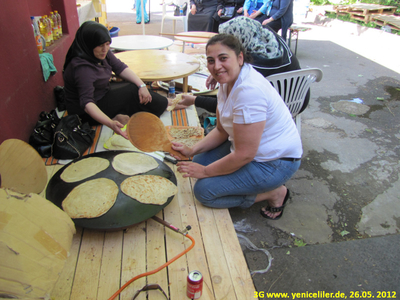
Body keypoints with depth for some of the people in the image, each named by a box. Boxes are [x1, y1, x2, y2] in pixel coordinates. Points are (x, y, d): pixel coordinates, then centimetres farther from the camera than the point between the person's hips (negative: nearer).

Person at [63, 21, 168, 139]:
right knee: (132, 91, -13)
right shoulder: (82, 68, -33)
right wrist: (110, 123, -54)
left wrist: (142, 85, -17)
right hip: (85, 112, -8)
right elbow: (86, 103, -40)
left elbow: (120, 68, -3)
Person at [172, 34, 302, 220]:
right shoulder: (228, 80, 1)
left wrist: (205, 172, -15)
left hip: (276, 162, -10)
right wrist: (192, 151, -3)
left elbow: (244, 155, -28)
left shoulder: (249, 91, -30)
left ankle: (274, 193, 0)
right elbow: (222, 131, 9)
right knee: (200, 160, 8)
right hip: (253, 149, 10)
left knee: (204, 190, -13)